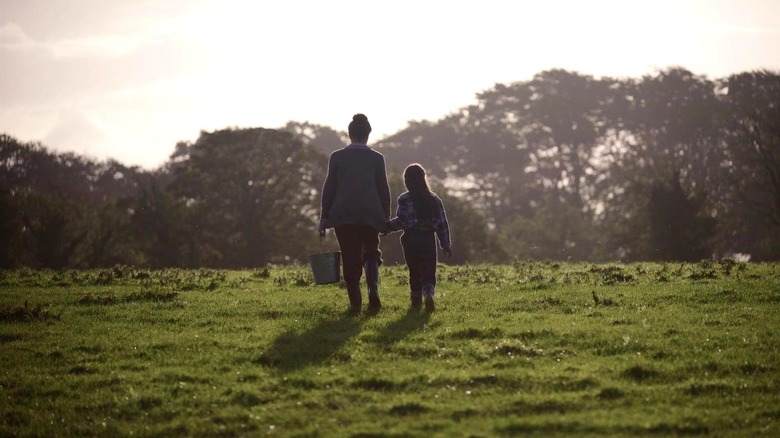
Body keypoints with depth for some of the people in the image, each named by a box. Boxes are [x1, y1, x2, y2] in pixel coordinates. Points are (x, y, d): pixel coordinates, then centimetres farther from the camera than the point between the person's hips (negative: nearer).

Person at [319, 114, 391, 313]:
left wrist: (324, 217, 5)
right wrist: (386, 218, 11)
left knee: (350, 259, 5)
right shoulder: (377, 158, 1)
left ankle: (355, 302, 0)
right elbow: (384, 190, 3)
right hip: (371, 215, 1)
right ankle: (373, 291, -8)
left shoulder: (337, 157, 0)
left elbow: (329, 188, 1)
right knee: (371, 254, 15)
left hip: (343, 215, -1)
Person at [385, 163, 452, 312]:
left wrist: (386, 227, -1)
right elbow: (442, 224, 6)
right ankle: (428, 293, -23)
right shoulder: (434, 199, 4)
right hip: (429, 239, 1)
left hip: (411, 240, -1)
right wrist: (446, 244, 12)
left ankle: (416, 300, 17)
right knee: (429, 272, 3)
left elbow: (402, 221, -14)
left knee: (414, 272, 14)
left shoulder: (404, 199, -7)